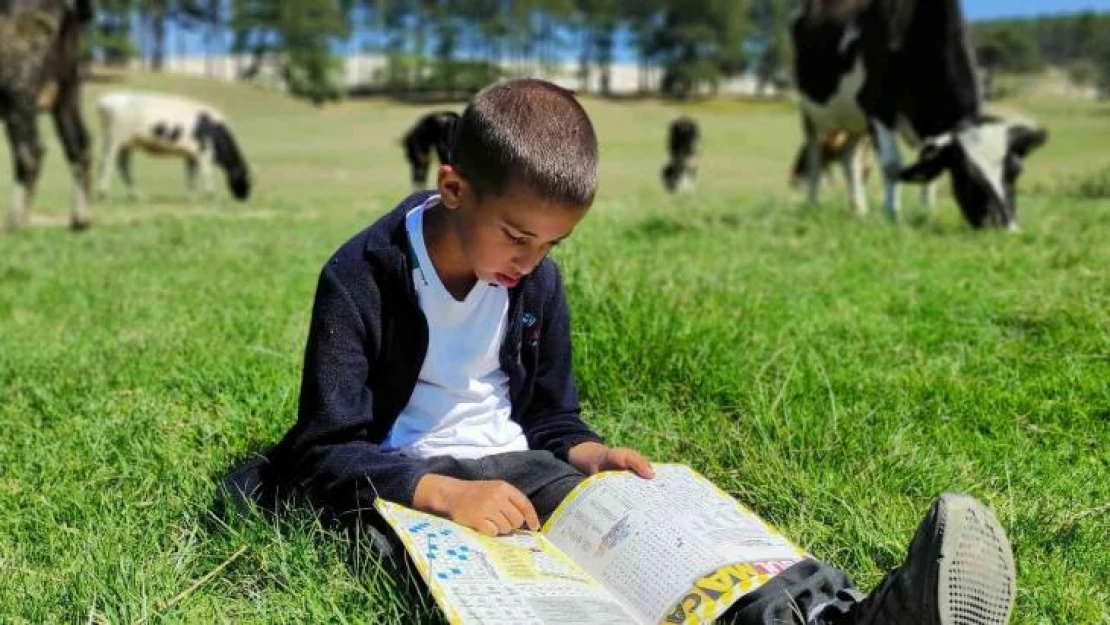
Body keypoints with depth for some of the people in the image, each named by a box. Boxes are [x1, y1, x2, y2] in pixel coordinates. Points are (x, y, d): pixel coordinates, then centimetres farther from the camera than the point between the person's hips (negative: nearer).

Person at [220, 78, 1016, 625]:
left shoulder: (537, 281, 5)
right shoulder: (363, 277, -12)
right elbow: (330, 449, -14)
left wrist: (588, 455, -9)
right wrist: (446, 493, -29)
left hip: (511, 467, 6)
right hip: (404, 481, -5)